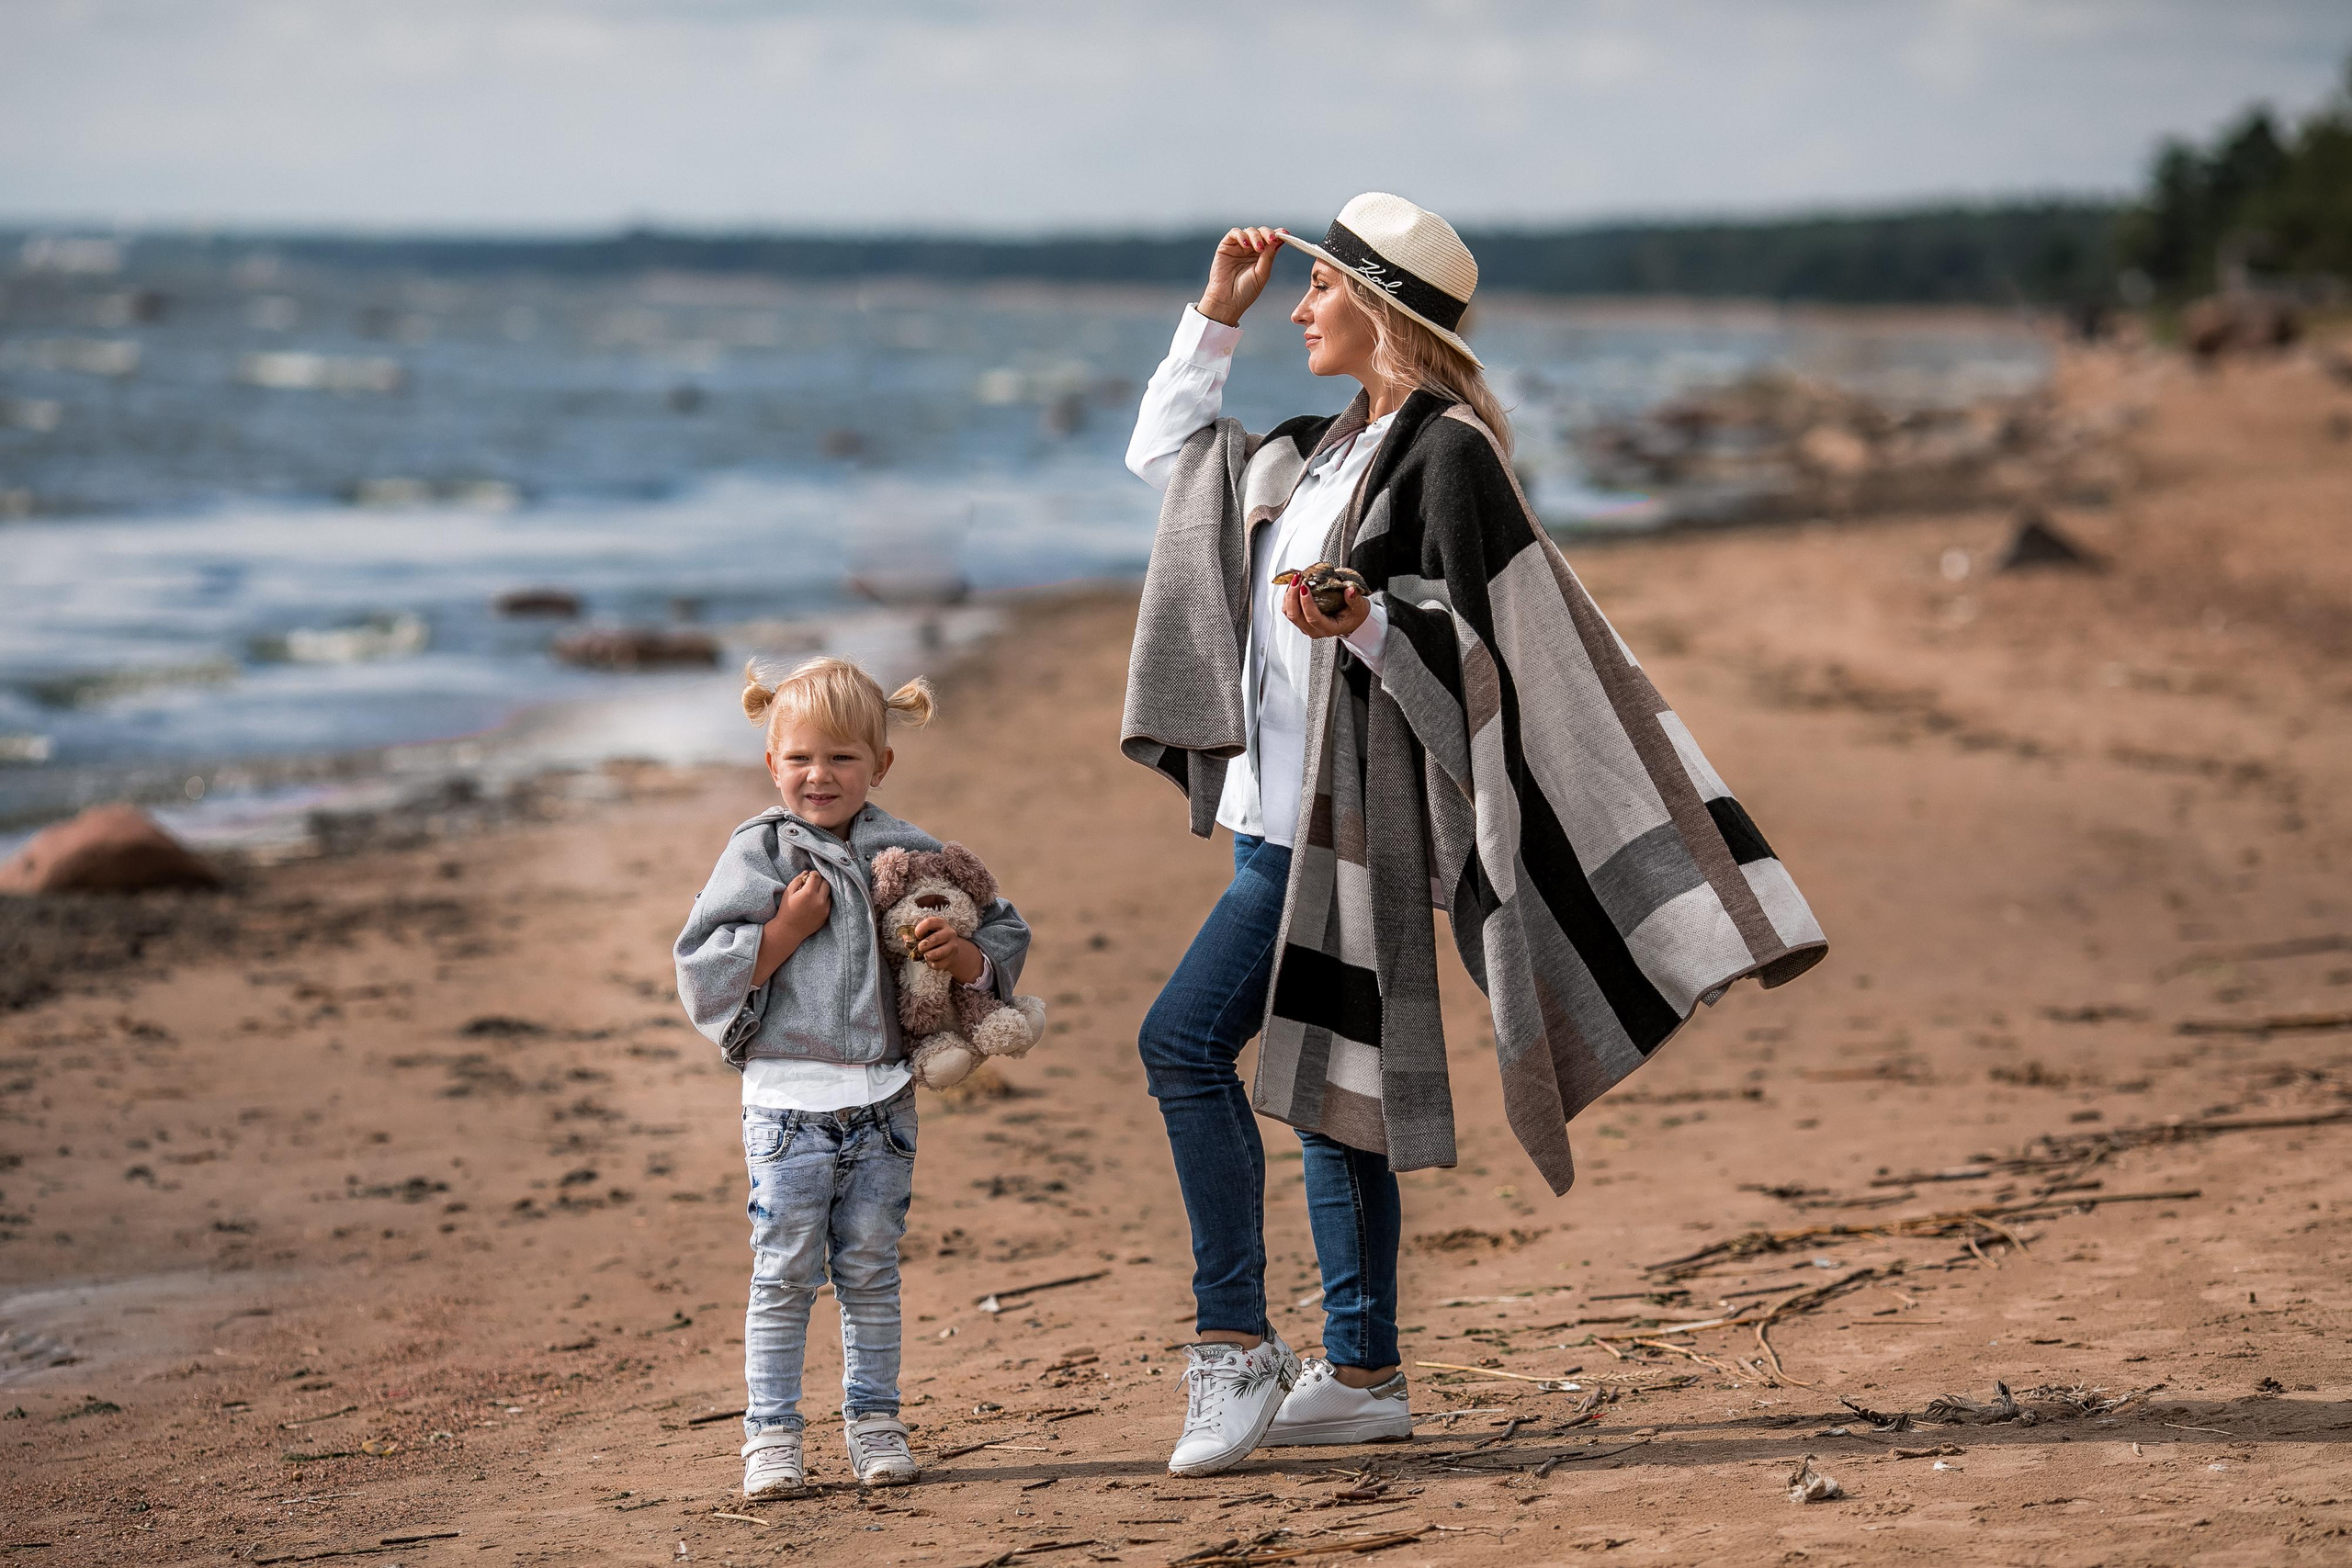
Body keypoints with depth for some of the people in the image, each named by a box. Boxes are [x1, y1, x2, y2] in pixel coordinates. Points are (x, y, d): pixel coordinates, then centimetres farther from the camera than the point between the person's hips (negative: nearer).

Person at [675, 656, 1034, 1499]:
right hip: (788, 1101, -2)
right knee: (785, 1272, 0)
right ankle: (771, 1431, 6)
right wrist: (787, 929, -14)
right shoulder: (758, 853, -1)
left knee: (871, 1270, 9)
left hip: (883, 1100, 2)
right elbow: (703, 972, -6)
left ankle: (873, 1420, 18)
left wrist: (962, 952, -10)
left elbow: (1005, 940, 11)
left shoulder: (908, 853, 6)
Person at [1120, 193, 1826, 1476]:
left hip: (1345, 817, -9)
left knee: (1183, 1039, -17)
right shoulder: (1329, 450, 16)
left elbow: (1475, 644, -15)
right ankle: (1362, 1379, 15)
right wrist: (1216, 313, 21)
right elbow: (1163, 456, 28)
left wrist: (1364, 621, -32)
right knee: (1323, 1085, 10)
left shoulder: (1447, 452, -11)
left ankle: (1236, 1349, -13)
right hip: (1286, 809, 9)